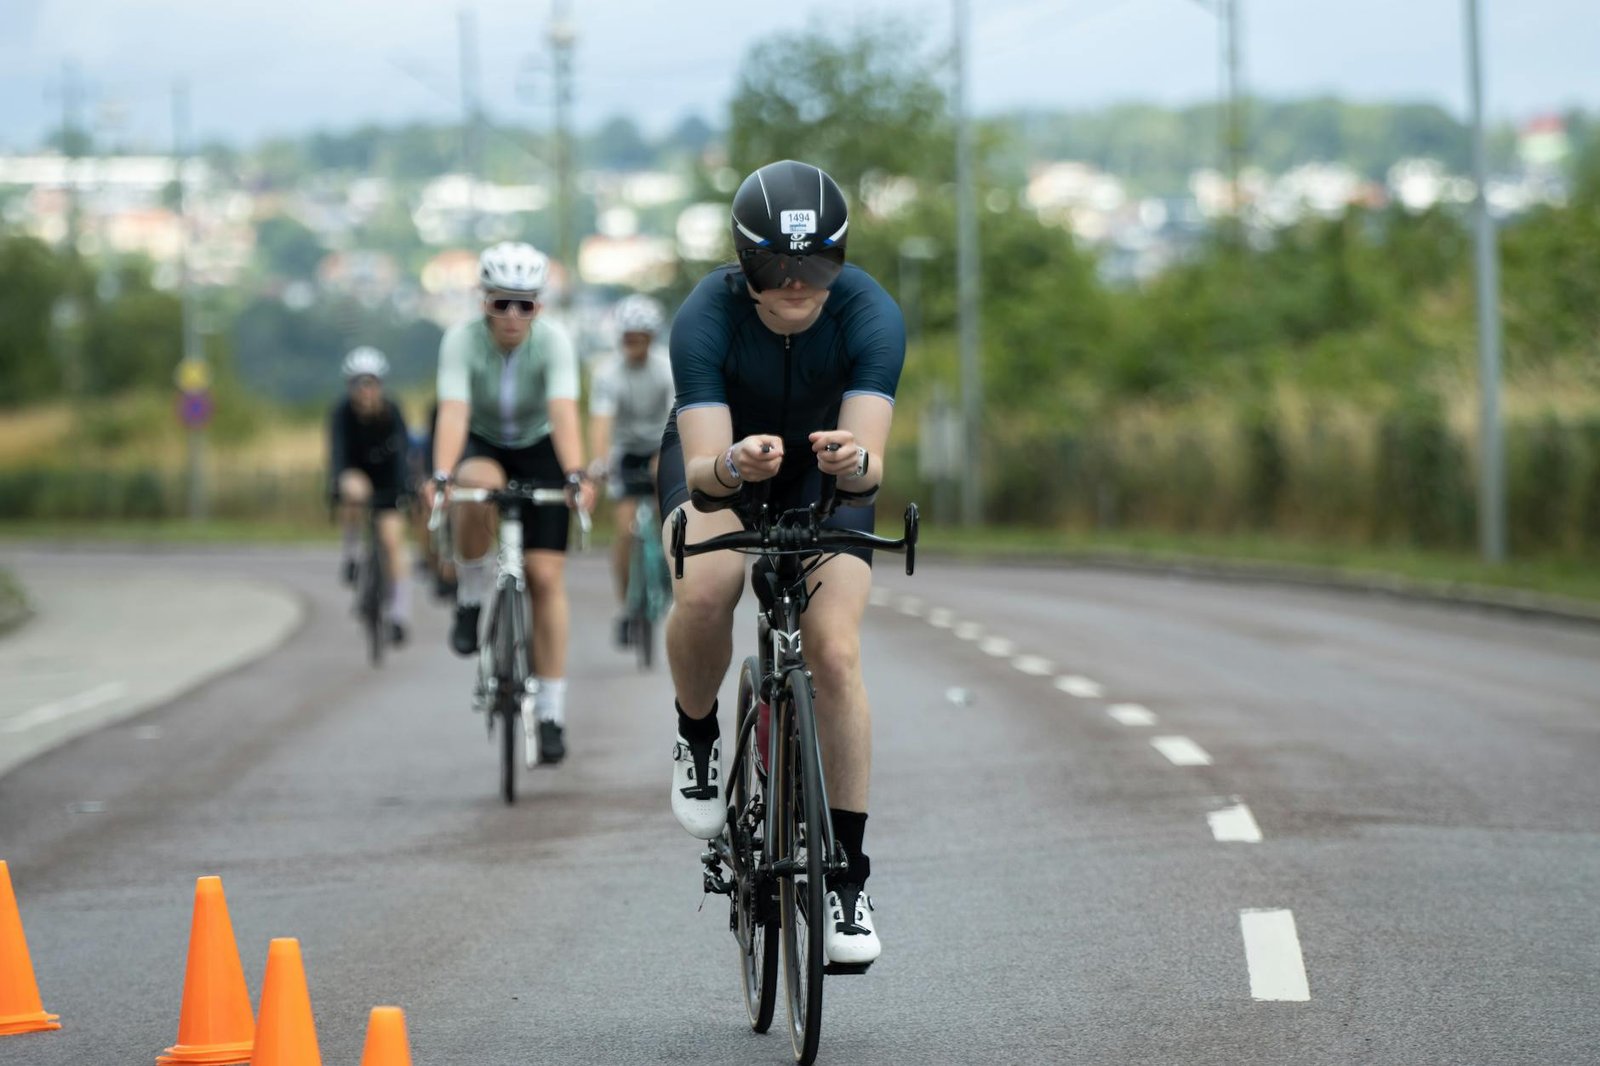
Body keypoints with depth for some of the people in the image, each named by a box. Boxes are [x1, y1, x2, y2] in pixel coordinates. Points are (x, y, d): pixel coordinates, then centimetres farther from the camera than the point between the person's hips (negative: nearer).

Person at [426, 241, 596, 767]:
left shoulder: (553, 341, -23)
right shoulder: (463, 339, -23)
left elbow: (564, 413, -35)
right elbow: (453, 413, -34)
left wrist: (576, 477, -50)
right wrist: (440, 476, -49)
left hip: (538, 452, 0)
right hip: (481, 447, 0)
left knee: (546, 577, -9)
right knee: (478, 490, -38)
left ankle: (551, 712, -3)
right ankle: (470, 599, -14)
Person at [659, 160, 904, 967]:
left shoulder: (870, 315, -30)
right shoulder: (706, 318, -31)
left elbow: (872, 463, -37)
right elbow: (702, 463, -37)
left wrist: (854, 461, -61)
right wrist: (733, 463, -60)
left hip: (822, 473, 1)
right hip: (719, 459, -1)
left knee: (836, 653, -16)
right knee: (703, 593, -32)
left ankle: (846, 877, -5)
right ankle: (697, 737, 0)